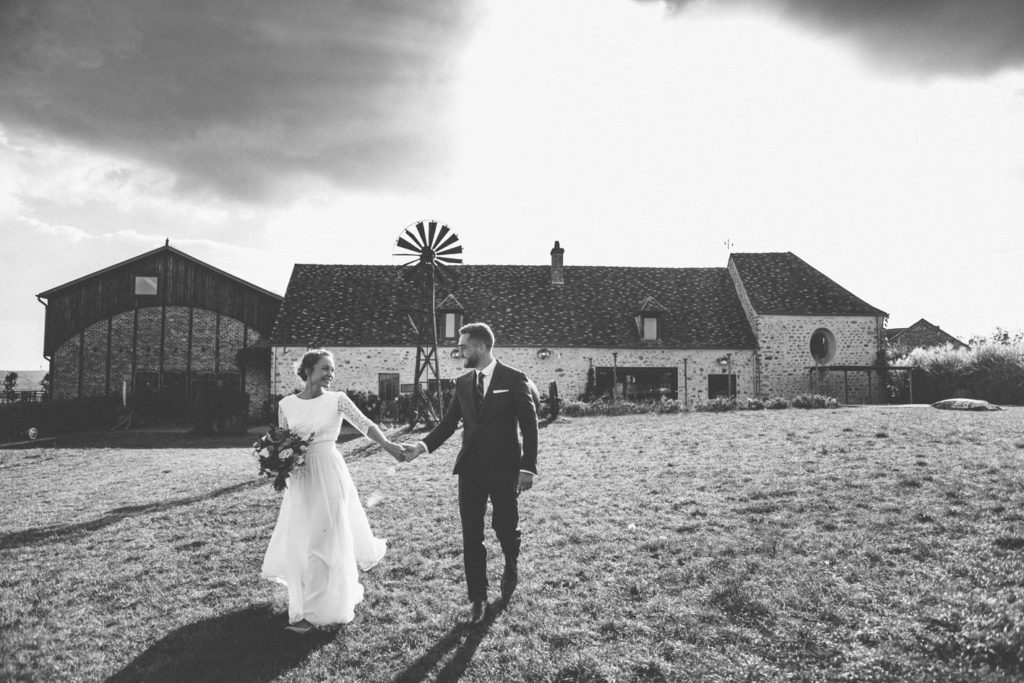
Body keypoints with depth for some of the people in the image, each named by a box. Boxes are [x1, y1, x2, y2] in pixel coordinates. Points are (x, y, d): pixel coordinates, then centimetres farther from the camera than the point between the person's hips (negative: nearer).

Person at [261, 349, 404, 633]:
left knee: (324, 541, 1)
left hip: (329, 476, -3)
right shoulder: (286, 404, 2)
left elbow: (364, 423, -18)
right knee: (300, 542, 9)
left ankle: (309, 612, 14)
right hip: (300, 479, 3)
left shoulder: (337, 399, -5)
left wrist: (387, 444, -34)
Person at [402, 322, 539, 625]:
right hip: (470, 469, 4)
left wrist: (528, 467, -11)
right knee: (471, 535, 5)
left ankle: (511, 566, 40)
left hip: (504, 468, -4)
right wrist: (423, 446, -8)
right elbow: (449, 422, 7)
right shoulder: (463, 383, 8)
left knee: (505, 526, 7)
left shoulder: (514, 379, -7)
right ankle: (478, 598, 18)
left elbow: (529, 426, -7)